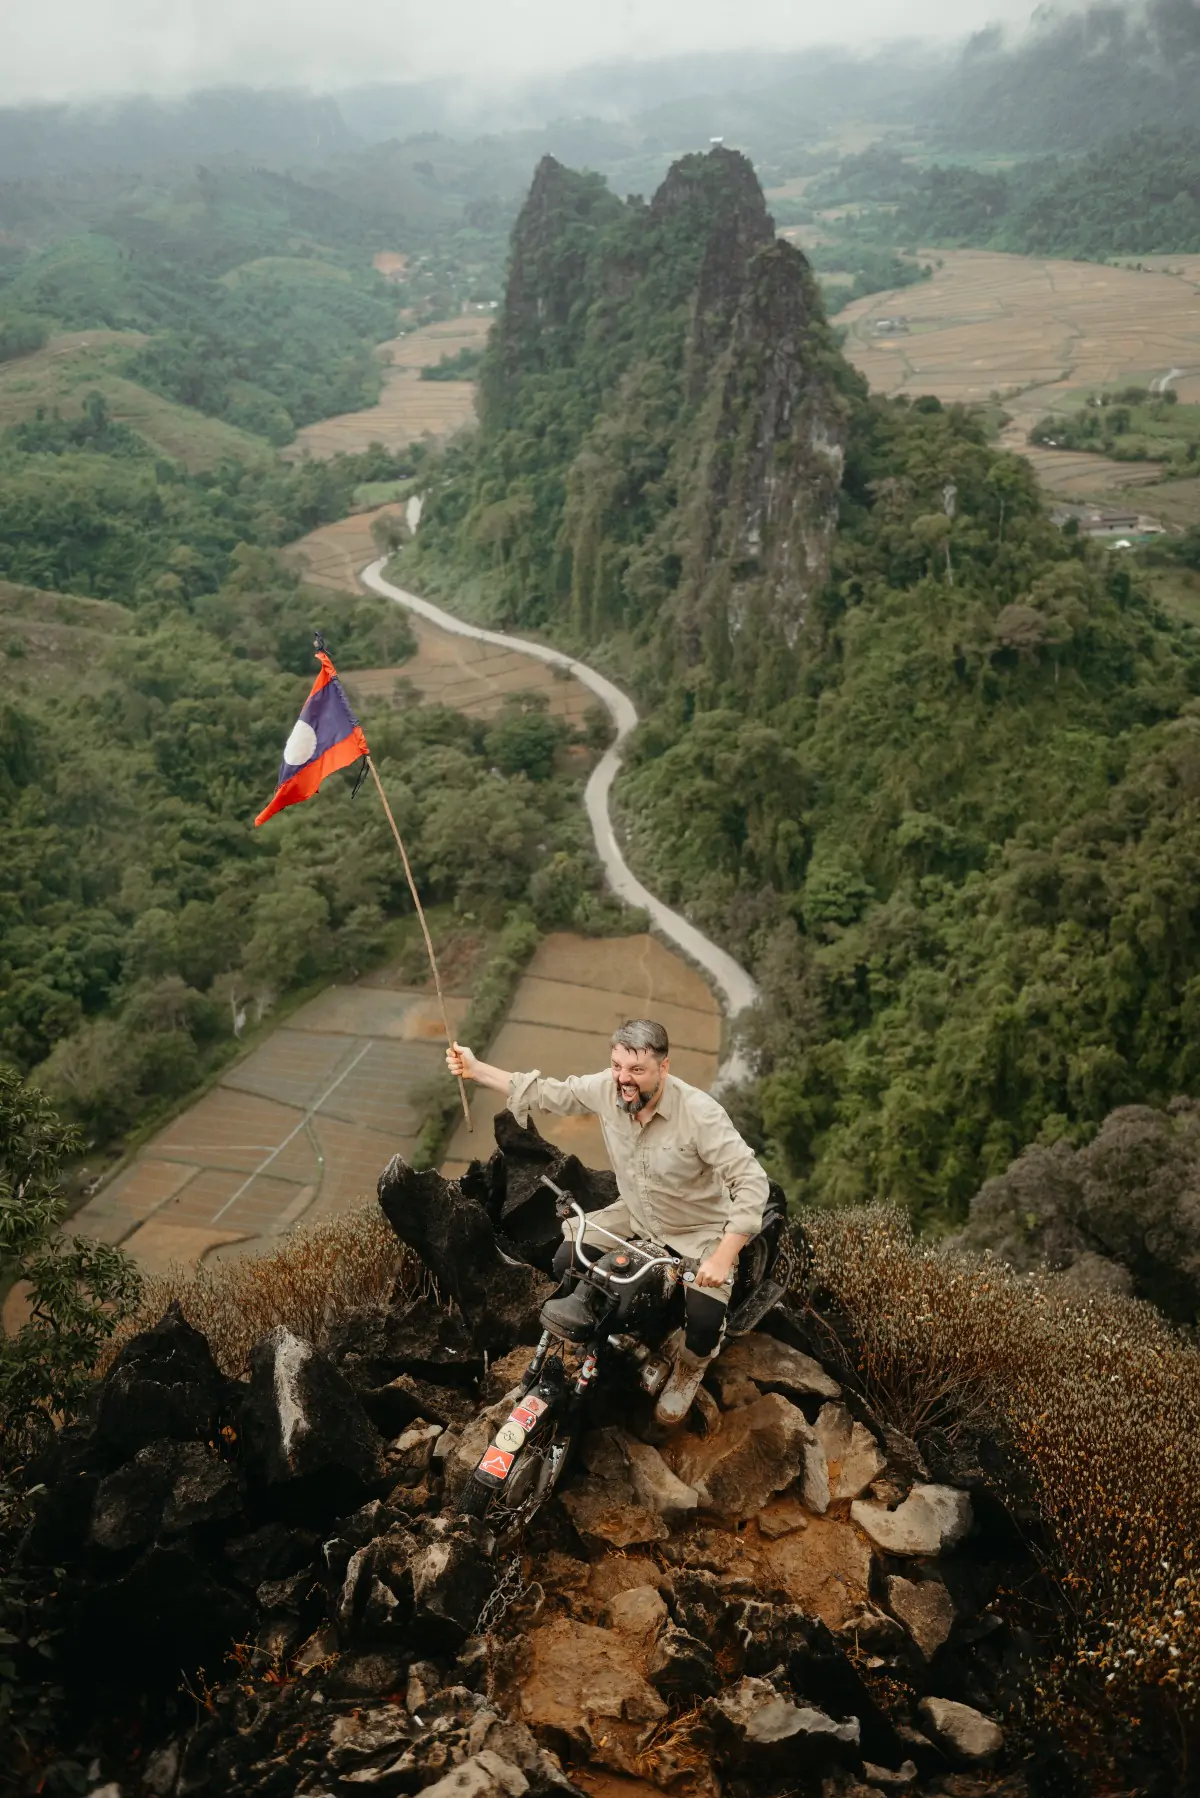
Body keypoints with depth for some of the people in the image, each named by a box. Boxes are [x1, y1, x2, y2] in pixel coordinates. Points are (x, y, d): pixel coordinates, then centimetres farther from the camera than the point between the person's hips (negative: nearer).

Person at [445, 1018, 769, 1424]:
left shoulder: (700, 1113, -32)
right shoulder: (606, 1088, -18)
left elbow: (751, 1181, -32)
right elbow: (548, 1093, -3)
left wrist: (723, 1257, -38)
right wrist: (475, 1069, -9)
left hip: (700, 1231, -5)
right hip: (635, 1216, 5)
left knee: (704, 1318, -22)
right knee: (567, 1262, -8)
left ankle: (691, 1367, 17)